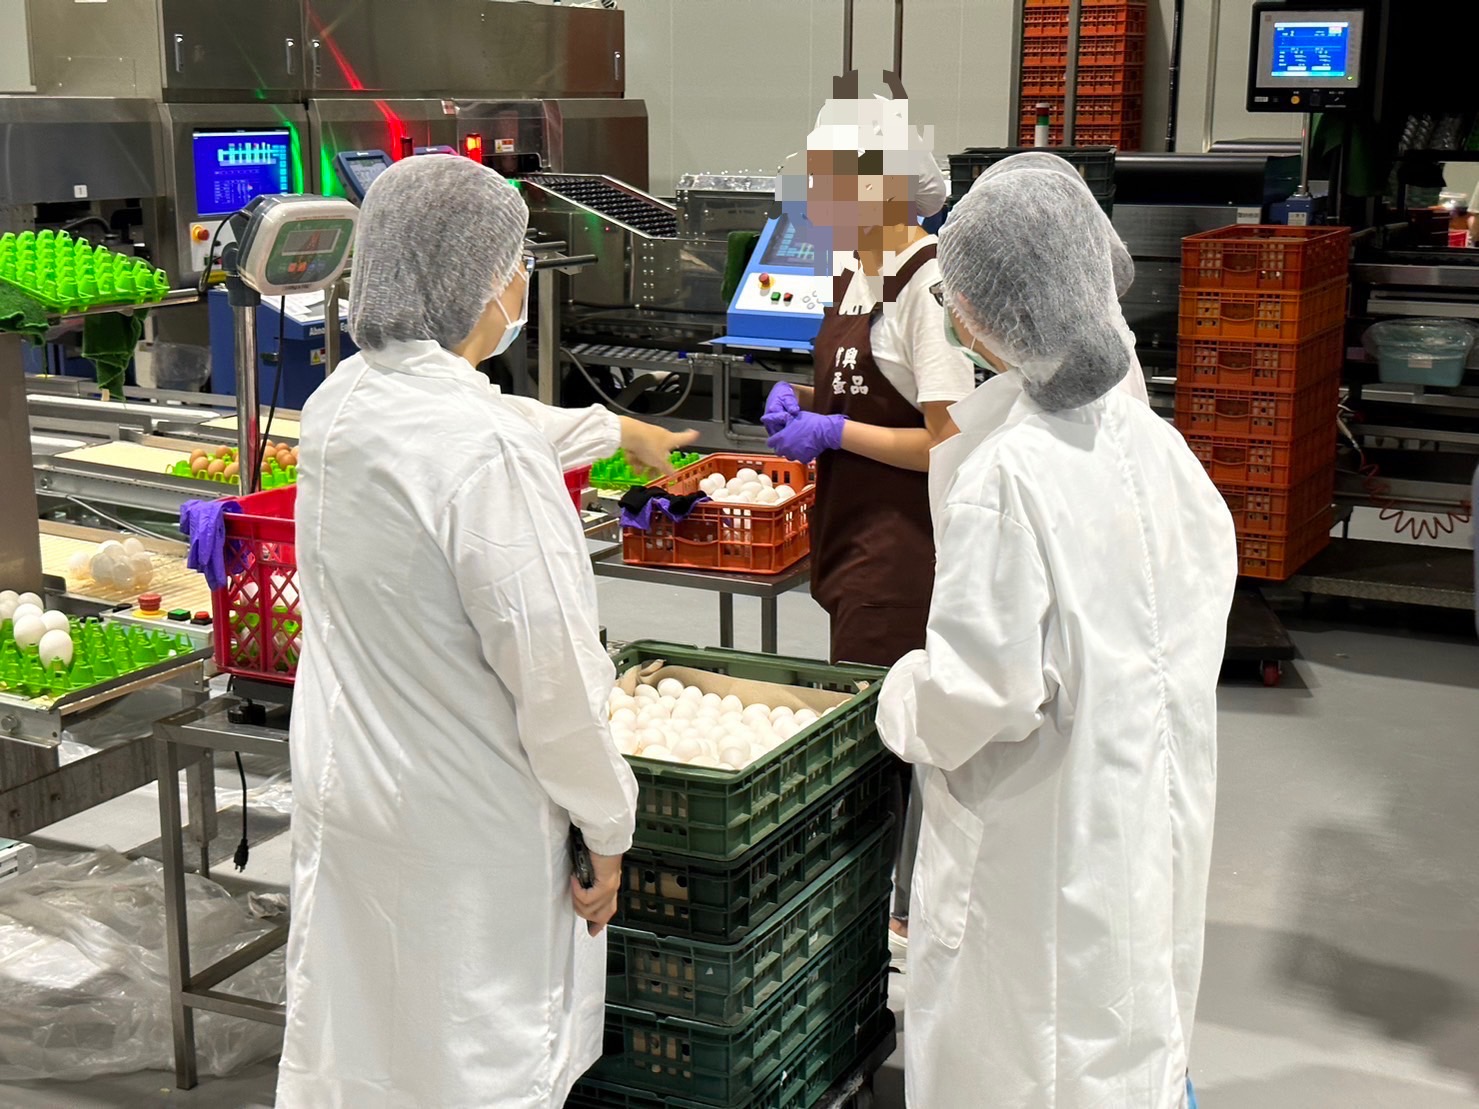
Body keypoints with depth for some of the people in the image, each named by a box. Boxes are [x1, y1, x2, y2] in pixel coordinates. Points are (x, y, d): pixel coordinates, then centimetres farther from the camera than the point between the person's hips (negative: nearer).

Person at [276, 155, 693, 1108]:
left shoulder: (340, 401, 2)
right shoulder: (488, 455, -25)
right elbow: (551, 672, -22)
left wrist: (620, 430, 38)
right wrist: (607, 828, -8)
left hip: (340, 791, 8)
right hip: (464, 829, -8)